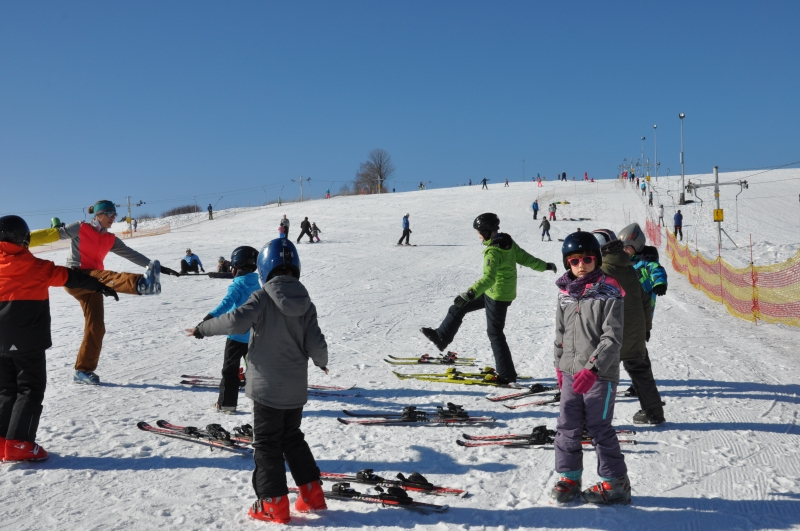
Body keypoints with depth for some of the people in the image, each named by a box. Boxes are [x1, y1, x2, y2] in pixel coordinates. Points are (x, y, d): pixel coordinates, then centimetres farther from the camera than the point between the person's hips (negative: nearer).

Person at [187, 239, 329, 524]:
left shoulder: (263, 298, -13)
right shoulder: (306, 304, 0)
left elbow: (237, 322, -28)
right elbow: (316, 345, -4)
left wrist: (203, 328, -14)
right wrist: (321, 362, 17)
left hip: (267, 387, -5)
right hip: (297, 388, 5)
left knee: (267, 444, 6)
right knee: (292, 439, 21)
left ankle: (274, 503, 9)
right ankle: (312, 494, 22)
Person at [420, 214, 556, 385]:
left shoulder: (493, 252, -28)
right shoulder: (508, 242, -2)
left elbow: (488, 278, -39)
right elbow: (526, 258, 8)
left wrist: (469, 294, -50)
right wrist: (545, 266, 24)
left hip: (497, 296, -9)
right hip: (505, 292, 9)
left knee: (495, 333, 2)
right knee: (458, 308, 16)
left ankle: (508, 376, 9)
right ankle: (441, 337, 27)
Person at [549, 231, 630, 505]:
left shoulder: (609, 294, -11)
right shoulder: (565, 293, 7)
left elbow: (612, 338, -15)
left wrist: (592, 368, -22)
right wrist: (559, 364, 17)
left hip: (600, 374, -5)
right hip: (570, 372, 5)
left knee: (599, 429, 2)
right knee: (567, 427, 9)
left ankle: (614, 483, 16)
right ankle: (568, 477, 23)